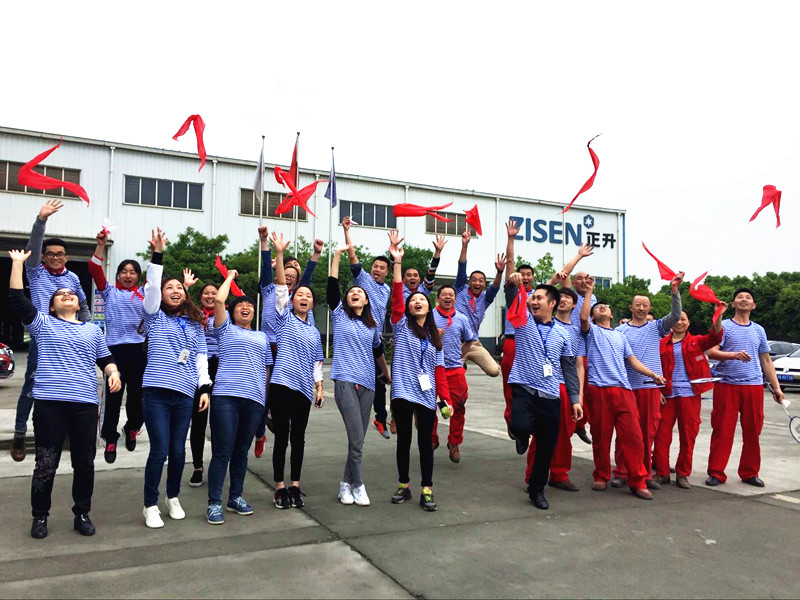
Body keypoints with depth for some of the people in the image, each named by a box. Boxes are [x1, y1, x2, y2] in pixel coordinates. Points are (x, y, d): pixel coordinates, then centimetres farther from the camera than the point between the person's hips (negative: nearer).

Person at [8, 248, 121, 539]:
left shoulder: (93, 330, 19)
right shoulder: (43, 324, 11)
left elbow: (105, 359, 17)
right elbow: (17, 298, 2)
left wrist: (113, 373, -4)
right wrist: (17, 263, 1)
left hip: (85, 404, 2)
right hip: (49, 402, -2)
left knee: (84, 462, 6)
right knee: (46, 463, 3)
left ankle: (82, 513, 20)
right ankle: (40, 516, 20)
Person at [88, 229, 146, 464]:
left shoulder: (144, 293, 13)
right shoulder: (109, 292, 9)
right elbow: (95, 269, -1)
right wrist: (101, 245, -12)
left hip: (139, 347, 1)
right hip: (115, 347, -1)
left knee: (137, 393, 8)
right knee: (113, 394, -1)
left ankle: (132, 428, 34)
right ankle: (110, 440, 9)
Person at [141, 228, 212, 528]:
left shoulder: (195, 325, 15)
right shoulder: (155, 318, 6)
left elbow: (201, 358, 10)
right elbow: (151, 286, -7)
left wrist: (205, 387, 2)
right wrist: (157, 255, -15)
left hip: (184, 394, 3)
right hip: (156, 391, -3)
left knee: (178, 450, 8)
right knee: (160, 450, -5)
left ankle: (173, 498, 29)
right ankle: (150, 506, 11)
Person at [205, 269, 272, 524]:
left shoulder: (262, 336, 24)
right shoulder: (226, 329, 12)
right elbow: (218, 300, -2)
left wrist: (267, 398, 15)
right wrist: (230, 276, 13)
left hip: (254, 399, 4)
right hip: (226, 396, -4)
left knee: (242, 451, 11)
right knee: (222, 452, -6)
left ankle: (235, 497, 22)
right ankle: (214, 503, 2)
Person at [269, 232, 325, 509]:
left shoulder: (315, 332, 15)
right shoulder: (284, 319, 4)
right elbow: (280, 286, -6)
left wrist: (319, 388, 9)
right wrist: (279, 254, -14)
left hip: (304, 388, 4)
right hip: (282, 384, -4)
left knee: (298, 437, 8)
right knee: (282, 436, -1)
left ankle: (295, 485, 17)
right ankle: (280, 487, 8)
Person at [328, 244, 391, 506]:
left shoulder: (372, 325, 15)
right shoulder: (339, 316, 6)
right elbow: (332, 286, -4)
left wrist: (387, 375, 37)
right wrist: (337, 255, -7)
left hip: (367, 384, 4)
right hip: (345, 381, -4)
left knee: (358, 438, 7)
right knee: (357, 438, -11)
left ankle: (346, 483, 21)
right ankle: (358, 486, 3)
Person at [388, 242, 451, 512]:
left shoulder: (434, 336, 13)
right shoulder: (401, 325, 3)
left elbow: (439, 369, 10)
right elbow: (397, 296, -10)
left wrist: (446, 398, 1)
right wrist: (397, 262, -18)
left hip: (427, 395, 2)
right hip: (403, 391, -2)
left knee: (425, 441, 4)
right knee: (404, 439, 8)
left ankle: (427, 490, 9)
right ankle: (404, 486, 21)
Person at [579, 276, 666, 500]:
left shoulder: (620, 336, 26)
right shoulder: (591, 330, 13)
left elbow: (633, 360, 22)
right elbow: (582, 317, -9)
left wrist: (653, 374, 8)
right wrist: (589, 291, -5)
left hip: (623, 390, 3)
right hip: (598, 389, -3)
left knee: (633, 435, -5)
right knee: (601, 437, 2)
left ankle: (637, 482, 2)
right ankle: (601, 477, 17)